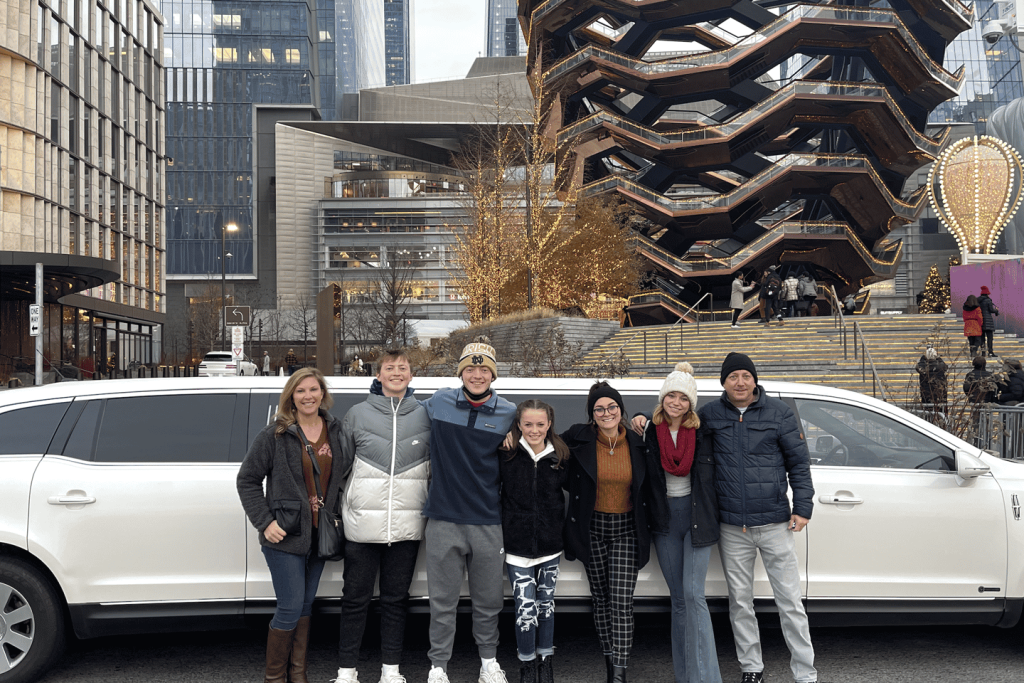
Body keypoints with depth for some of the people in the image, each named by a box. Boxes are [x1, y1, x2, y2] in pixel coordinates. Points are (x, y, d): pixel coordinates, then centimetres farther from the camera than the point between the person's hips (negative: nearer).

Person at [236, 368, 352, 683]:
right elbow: (247, 480, -4)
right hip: (285, 535, -4)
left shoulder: (336, 430, 4)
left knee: (305, 605, 13)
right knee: (290, 608, -4)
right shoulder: (275, 434, -8)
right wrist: (265, 522, -11)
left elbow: (345, 472, 14)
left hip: (319, 534, 5)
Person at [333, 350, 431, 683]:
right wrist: (341, 510, 5)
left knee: (396, 599, 10)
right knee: (355, 599, 5)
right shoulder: (357, 414, 4)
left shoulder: (425, 415, 5)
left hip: (406, 525, 1)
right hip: (362, 523, -1)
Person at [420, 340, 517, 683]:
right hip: (444, 519, 0)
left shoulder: (508, 413, 1)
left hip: (488, 522, 1)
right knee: (442, 600, 5)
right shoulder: (438, 403, 1)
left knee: (488, 600, 11)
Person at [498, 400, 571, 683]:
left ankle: (545, 660, 31)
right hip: (517, 543, -2)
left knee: (546, 604, 13)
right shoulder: (506, 454, -5)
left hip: (550, 544, 2)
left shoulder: (559, 456, 1)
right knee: (525, 608, -4)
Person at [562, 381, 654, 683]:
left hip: (627, 529, 0)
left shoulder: (637, 443, -2)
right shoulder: (578, 439, -6)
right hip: (593, 528, 1)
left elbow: (646, 487, 11)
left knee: (622, 602, -7)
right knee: (601, 598, 10)